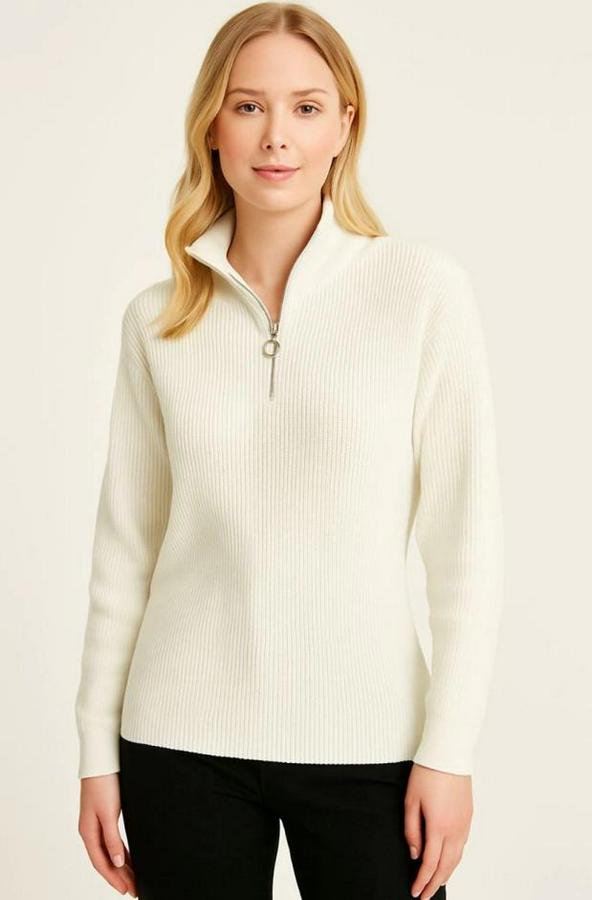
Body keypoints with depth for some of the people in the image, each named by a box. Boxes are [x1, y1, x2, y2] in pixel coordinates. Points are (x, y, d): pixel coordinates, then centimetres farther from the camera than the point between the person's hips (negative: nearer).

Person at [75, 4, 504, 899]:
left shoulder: (425, 288, -6)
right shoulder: (157, 319, 2)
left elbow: (465, 534, -5)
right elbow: (126, 543, 6)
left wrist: (450, 749, -7)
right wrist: (97, 752, 6)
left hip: (367, 738, -2)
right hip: (183, 739, 2)